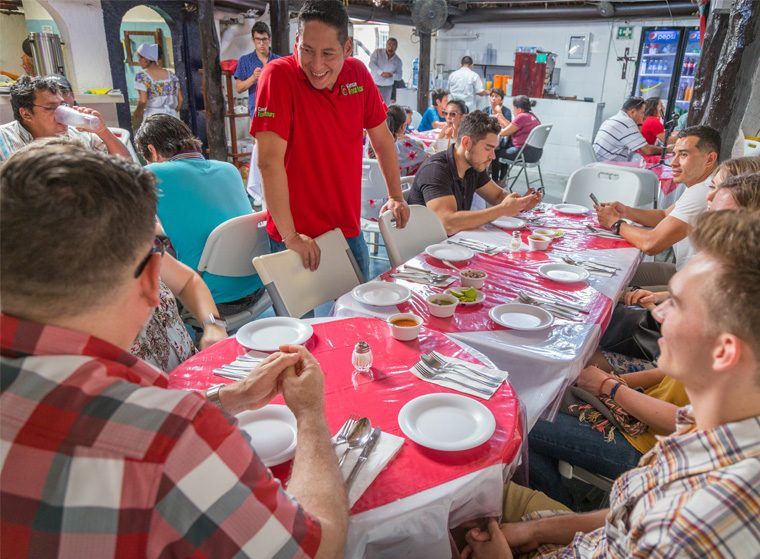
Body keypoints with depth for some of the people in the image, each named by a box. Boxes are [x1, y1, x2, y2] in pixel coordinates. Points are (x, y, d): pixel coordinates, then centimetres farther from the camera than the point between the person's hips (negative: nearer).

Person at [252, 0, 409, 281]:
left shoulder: (357, 73, -2)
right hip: (299, 237, -5)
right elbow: (269, 160, -24)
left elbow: (382, 139, 11)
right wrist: (290, 236, -24)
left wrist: (395, 197, 13)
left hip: (349, 229, 5)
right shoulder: (278, 75, -17)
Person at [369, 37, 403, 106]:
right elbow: (371, 64, -14)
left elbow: (399, 76, 4)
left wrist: (392, 75, -19)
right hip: (373, 84, -1)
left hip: (387, 88, 2)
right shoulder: (377, 52, -2)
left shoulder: (398, 61, 4)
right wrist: (381, 73, -26)